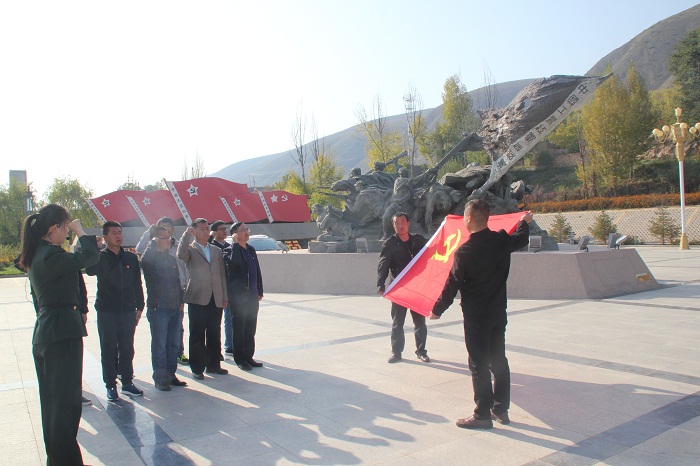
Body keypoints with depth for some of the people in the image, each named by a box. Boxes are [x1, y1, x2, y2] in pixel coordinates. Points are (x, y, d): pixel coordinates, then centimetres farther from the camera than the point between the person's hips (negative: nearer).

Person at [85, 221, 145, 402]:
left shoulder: (131, 258, 7)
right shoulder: (100, 257, -1)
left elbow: (137, 284, 10)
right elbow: (90, 271, -25)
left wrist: (139, 307, 7)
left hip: (128, 312, 3)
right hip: (106, 312, -2)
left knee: (127, 349, 9)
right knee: (108, 350, 5)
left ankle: (127, 382, 21)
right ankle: (110, 386, 15)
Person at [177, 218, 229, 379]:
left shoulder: (217, 251, 16)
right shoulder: (190, 249, 1)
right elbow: (181, 255, -24)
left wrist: (225, 296, 11)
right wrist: (187, 234, -23)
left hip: (216, 299, 5)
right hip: (198, 299, -4)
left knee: (214, 334, 11)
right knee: (197, 335, 2)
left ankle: (213, 365, 22)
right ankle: (197, 368, 11)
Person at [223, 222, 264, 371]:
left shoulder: (251, 250, 13)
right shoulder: (230, 250, -7)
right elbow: (234, 262, -31)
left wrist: (259, 291, 13)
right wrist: (235, 244, -20)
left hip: (252, 296, 7)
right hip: (238, 297, -6)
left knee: (251, 328, 12)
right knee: (239, 328, 2)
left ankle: (249, 356, 22)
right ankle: (240, 359, 11)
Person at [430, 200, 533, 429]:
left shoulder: (464, 251, -19)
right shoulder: (502, 240, -3)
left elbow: (452, 285, -11)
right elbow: (521, 240, 20)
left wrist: (437, 310, 2)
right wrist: (524, 222, 42)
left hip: (476, 315, -6)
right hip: (498, 312, 6)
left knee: (479, 365, 2)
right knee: (499, 360, 15)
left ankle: (482, 414, 10)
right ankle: (501, 408, 26)